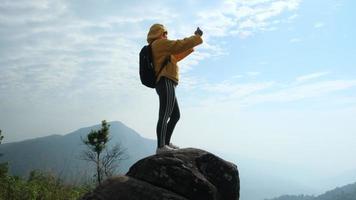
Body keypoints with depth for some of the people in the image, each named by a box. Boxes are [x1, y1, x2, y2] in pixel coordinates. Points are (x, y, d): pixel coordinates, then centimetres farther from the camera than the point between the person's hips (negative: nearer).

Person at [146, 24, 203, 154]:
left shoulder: (162, 50, 27)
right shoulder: (160, 43, -2)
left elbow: (175, 57, 33)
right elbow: (181, 44, -7)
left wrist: (191, 47, 31)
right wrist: (197, 36, 5)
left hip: (165, 84, 11)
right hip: (166, 82, -11)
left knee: (175, 115, 13)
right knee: (165, 115, -16)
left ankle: (166, 143, 16)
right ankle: (161, 146, -18)